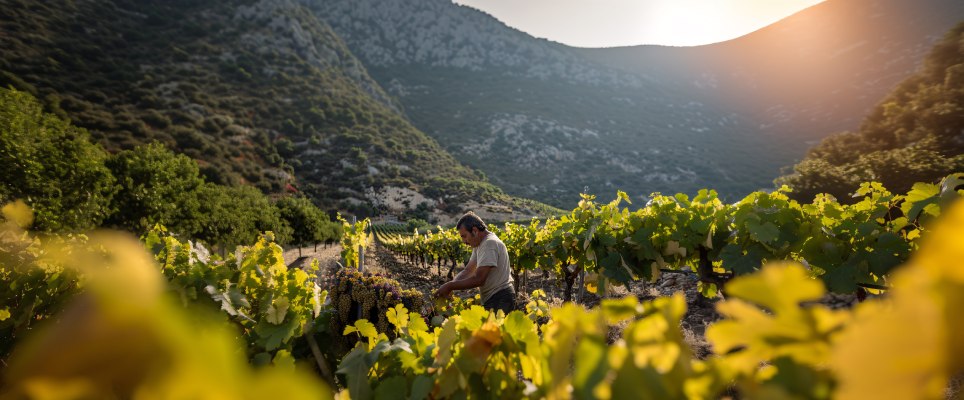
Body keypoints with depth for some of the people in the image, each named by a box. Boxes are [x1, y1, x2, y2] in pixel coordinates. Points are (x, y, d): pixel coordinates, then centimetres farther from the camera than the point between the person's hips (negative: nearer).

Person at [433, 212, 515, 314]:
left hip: (500, 299, -9)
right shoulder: (479, 244, 13)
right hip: (492, 299, 9)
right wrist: (450, 285, -7)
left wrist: (450, 286, -18)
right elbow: (468, 271, 10)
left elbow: (479, 279, -25)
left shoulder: (490, 243, -19)